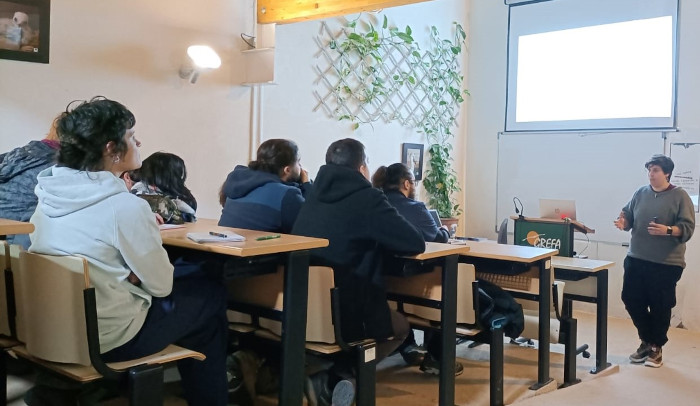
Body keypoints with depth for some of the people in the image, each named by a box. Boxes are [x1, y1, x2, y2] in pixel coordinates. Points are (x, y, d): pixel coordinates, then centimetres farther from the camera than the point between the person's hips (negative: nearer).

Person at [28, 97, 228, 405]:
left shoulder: (49, 196, 0)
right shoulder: (124, 206, -23)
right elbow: (161, 285, -14)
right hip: (109, 338, -8)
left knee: (191, 281, 23)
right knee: (211, 294, 12)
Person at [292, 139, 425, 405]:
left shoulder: (316, 194, 10)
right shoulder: (367, 198, -10)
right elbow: (416, 243, -6)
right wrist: (380, 241, 11)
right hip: (343, 313, -7)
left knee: (390, 318, 29)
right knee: (400, 326, 23)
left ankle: (319, 370, 14)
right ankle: (334, 375, 5)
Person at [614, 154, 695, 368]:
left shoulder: (680, 196, -5)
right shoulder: (640, 193, 8)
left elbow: (688, 228, -10)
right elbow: (628, 216, 11)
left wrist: (667, 230, -27)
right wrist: (623, 222, -11)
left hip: (667, 263, -4)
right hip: (636, 259, 5)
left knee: (660, 306, 4)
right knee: (631, 300, 8)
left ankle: (656, 347, 23)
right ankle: (646, 341, 29)